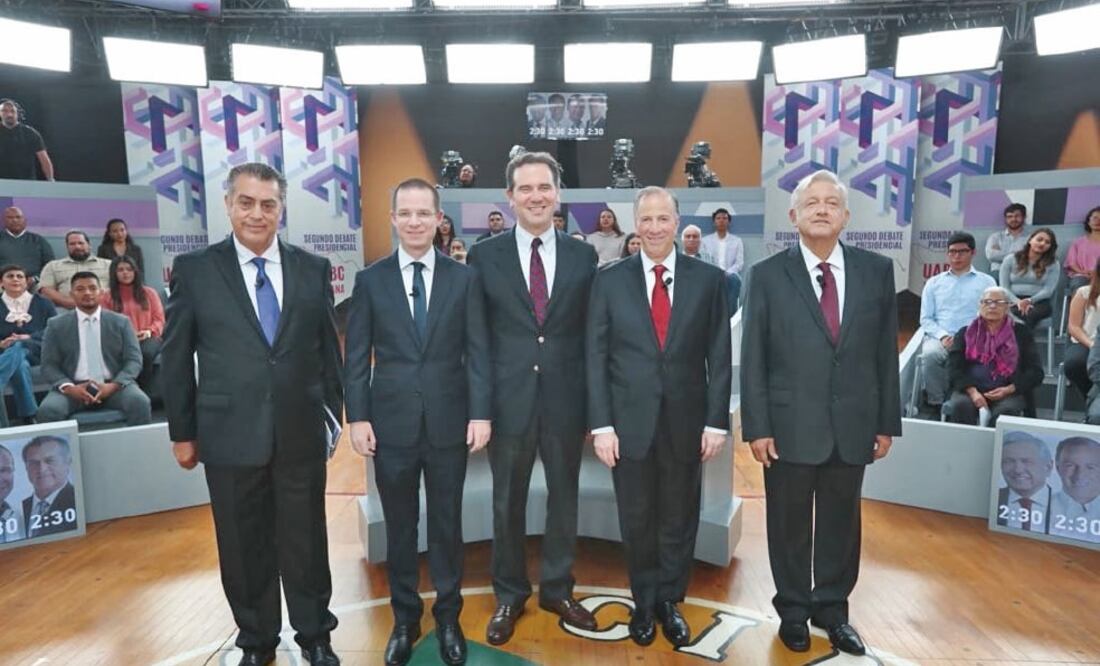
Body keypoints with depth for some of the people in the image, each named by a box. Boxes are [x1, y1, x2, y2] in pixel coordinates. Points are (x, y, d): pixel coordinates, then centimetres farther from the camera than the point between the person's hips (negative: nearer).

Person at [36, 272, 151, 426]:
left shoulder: (121, 322, 10)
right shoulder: (56, 325, 12)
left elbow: (134, 360, 3)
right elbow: (48, 365, 6)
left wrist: (114, 385, -15)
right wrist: (68, 387, -14)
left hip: (113, 386, -1)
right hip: (74, 388, 1)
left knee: (140, 403, -31)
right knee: (48, 410, -29)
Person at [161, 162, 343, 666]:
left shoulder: (314, 269, 2)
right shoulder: (194, 269, -1)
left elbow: (328, 349, 6)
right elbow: (175, 357, 3)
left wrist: (338, 412, 7)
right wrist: (182, 432, 3)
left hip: (301, 432, 1)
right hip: (230, 435, 0)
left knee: (306, 541, 12)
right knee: (244, 546, 14)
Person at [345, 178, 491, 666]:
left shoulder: (463, 278, 2)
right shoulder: (370, 280, 2)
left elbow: (478, 351, -1)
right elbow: (356, 356, 2)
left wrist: (480, 414, -7)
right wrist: (357, 417, -4)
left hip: (449, 421, 0)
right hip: (391, 422, 0)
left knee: (446, 523, 12)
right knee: (399, 526, 13)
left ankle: (448, 616, 31)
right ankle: (405, 618, 31)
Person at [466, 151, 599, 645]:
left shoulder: (583, 256, 2)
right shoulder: (484, 256, -2)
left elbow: (591, 335, 4)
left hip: (565, 399, 2)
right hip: (508, 399, -1)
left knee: (564, 498, 15)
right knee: (507, 503, 13)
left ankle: (557, 589, 36)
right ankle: (509, 595, 33)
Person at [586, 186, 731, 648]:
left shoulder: (709, 279, 0)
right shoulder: (609, 280, -1)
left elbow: (719, 357, 1)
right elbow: (595, 356, -2)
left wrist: (717, 421, -3)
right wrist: (601, 424, -7)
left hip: (686, 422, 1)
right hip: (630, 422, 0)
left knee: (679, 519, 14)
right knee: (636, 520, 13)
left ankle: (669, 602, 35)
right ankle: (644, 602, 34)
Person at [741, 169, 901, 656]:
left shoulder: (877, 270, 3)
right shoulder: (768, 275, -3)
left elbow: (886, 352, 5)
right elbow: (752, 358, -5)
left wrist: (887, 422, 5)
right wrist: (756, 426, -8)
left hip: (853, 425, 2)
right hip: (790, 425, -2)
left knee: (841, 523, 15)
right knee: (790, 524, 12)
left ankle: (832, 609, 35)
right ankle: (793, 610, 32)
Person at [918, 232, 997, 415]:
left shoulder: (986, 282, 16)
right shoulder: (934, 282, 19)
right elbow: (925, 319, 12)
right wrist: (943, 336, -8)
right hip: (939, 338, 1)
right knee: (930, 354, -34)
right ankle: (936, 403, -18)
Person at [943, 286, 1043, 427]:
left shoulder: (1021, 332, 16)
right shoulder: (965, 333, 16)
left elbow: (1035, 371, 9)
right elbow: (954, 367, 3)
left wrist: (1010, 389, -9)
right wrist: (972, 391, -15)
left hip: (1009, 392, 0)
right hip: (970, 390, 0)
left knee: (1007, 410, -34)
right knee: (960, 406, -33)